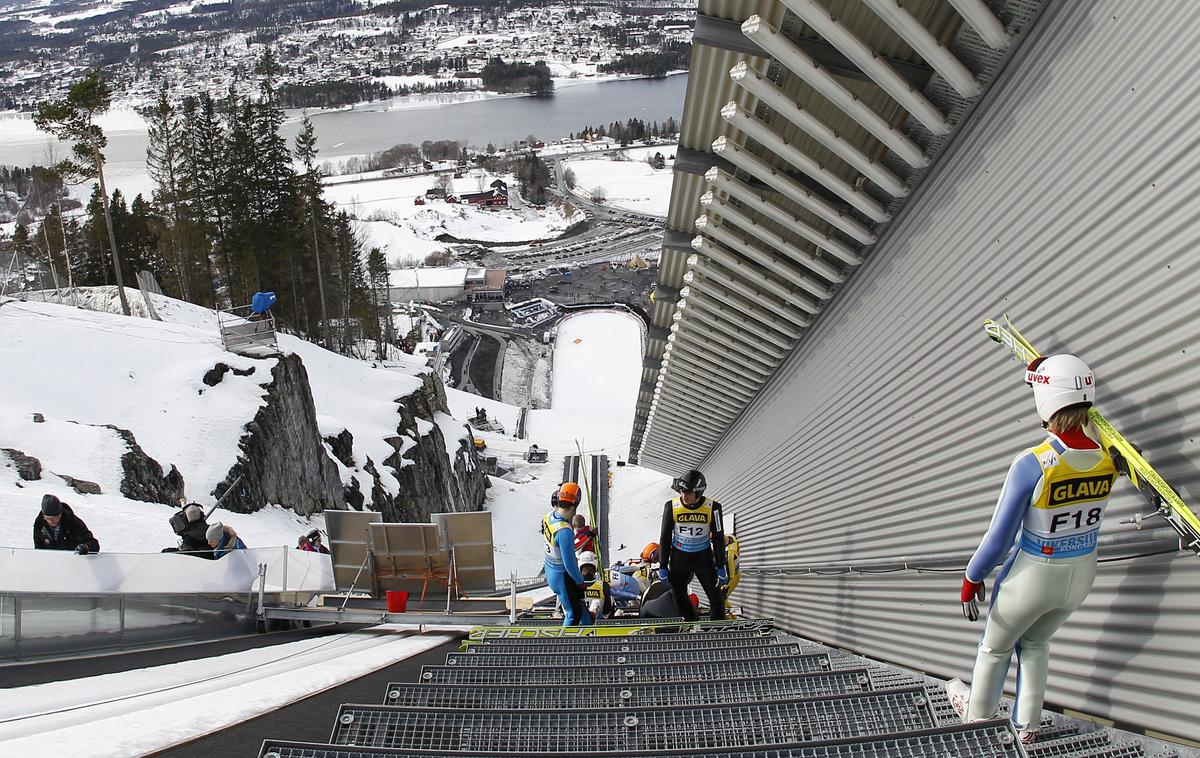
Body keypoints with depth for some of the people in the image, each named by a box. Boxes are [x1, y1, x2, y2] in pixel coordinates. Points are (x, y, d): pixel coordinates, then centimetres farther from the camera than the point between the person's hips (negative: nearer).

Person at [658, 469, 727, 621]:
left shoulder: (712, 507, -14)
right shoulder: (671, 507, -13)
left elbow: (718, 538, -4)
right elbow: (665, 538, -3)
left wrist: (721, 567, -4)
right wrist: (663, 566, -2)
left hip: (703, 556, -1)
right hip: (679, 556, 1)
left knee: (716, 596, -1)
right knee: (679, 596, 7)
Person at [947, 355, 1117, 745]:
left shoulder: (1032, 464, -31)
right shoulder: (1106, 459, -15)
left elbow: (999, 539, -23)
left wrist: (972, 578, -7)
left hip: (1032, 577, -5)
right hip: (1081, 574, 5)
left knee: (996, 646, 24)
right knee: (1035, 642, 32)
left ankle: (978, 712, 47)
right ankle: (1027, 725, 44)